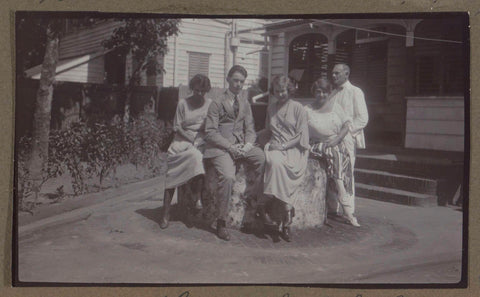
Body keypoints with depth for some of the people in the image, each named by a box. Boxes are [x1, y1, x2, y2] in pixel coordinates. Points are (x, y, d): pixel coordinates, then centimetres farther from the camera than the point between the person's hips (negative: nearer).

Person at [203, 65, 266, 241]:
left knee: (265, 160, -24)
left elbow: (250, 128, 14)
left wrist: (248, 144, -7)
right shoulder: (217, 103, 3)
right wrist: (230, 147, -16)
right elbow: (211, 132, -4)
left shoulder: (244, 101, 17)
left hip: (242, 145, 4)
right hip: (221, 147, -4)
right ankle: (221, 222, -15)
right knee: (227, 176, -31)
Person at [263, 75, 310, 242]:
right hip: (275, 148, 3)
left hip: (294, 149, -3)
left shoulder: (298, 108, 7)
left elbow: (301, 135, -1)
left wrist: (284, 145, -12)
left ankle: (286, 221, -34)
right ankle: (288, 210, -35)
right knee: (275, 162, -35)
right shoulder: (271, 109, 22)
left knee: (277, 165, -35)